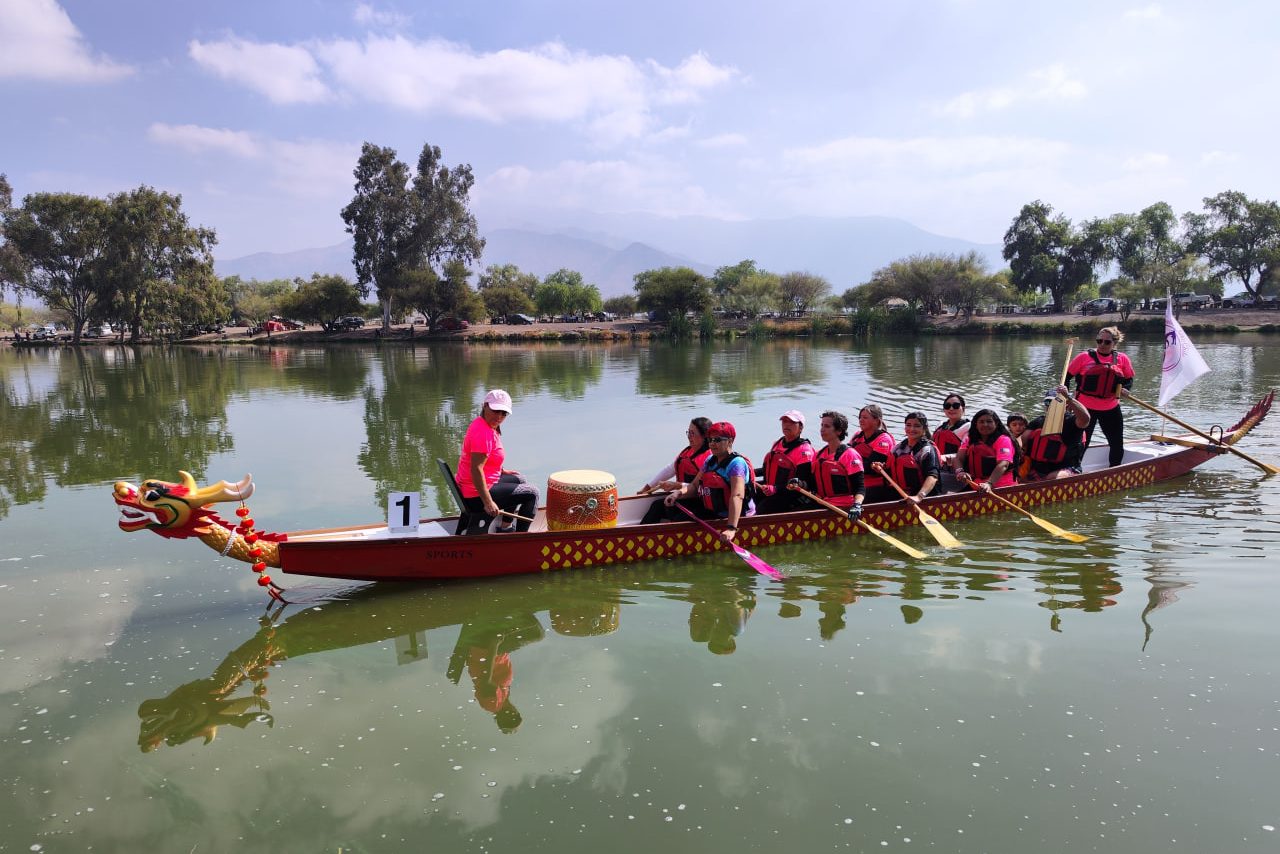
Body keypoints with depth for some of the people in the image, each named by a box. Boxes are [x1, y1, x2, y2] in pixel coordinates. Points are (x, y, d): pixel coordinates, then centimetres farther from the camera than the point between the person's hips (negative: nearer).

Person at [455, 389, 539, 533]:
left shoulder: (485, 426, 8)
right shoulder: (484, 432, -24)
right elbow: (476, 469, -29)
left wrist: (502, 471, 21)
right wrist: (488, 502, -28)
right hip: (476, 496, -11)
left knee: (519, 480, 30)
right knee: (532, 493, -2)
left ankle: (505, 526, 35)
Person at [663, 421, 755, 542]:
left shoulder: (736, 463, -21)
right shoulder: (710, 461, 8)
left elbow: (737, 496, -33)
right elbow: (695, 486, 9)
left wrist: (731, 528, -44)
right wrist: (678, 493, -14)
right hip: (712, 511, 9)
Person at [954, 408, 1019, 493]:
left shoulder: (1003, 440, -1)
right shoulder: (969, 440, 16)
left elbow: (1003, 465, -16)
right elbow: (959, 458, 5)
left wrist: (989, 483, -31)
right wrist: (960, 471, -19)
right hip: (975, 488, 4)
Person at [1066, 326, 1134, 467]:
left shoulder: (1122, 359, 2)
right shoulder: (1085, 357, -7)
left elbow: (1129, 380, 12)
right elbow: (1067, 376, -2)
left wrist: (1124, 389, -10)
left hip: (1111, 408, 4)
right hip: (1085, 407, -4)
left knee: (1117, 446, 12)